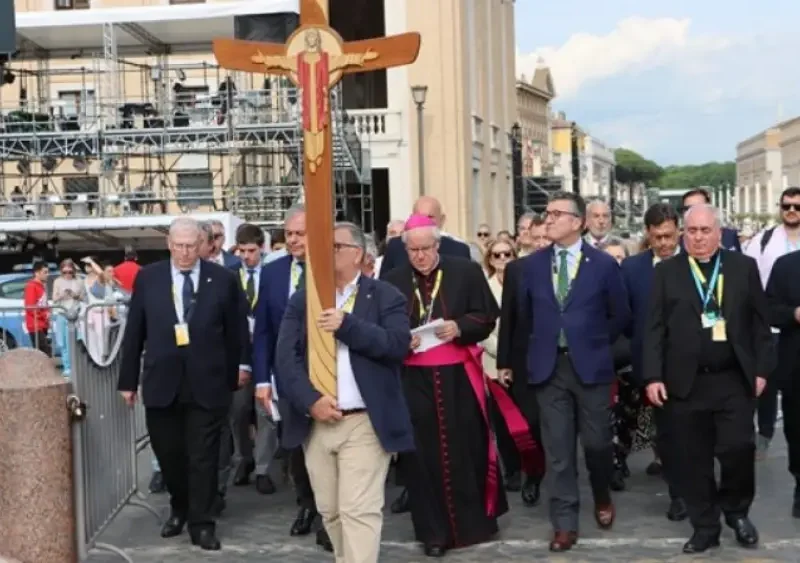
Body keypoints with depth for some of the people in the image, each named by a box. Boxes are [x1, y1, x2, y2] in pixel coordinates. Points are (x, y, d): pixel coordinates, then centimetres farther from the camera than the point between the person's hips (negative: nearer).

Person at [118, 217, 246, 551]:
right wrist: (128, 379, 6)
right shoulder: (148, 278, 3)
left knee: (203, 458, 4)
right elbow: (134, 333, 6)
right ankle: (179, 509, 36)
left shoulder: (223, 279, -1)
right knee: (167, 454, 12)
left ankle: (201, 524, 16)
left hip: (207, 383, -2)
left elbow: (235, 333, 4)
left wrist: (232, 379, 6)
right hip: (161, 382, 2)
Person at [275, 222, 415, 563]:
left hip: (365, 423, -4)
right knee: (329, 509, 12)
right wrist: (310, 400, -14)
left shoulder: (385, 297, 2)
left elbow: (398, 344, -12)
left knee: (359, 510, -8)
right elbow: (286, 356, 0)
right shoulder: (301, 299, 10)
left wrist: (348, 325, -20)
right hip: (315, 423, 4)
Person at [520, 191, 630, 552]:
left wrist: (596, 344, 8)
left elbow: (620, 315, 7)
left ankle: (602, 497, 36)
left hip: (591, 365, -2)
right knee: (557, 449, 3)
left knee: (596, 442, 6)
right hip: (548, 366, 2)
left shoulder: (603, 264, -2)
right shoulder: (532, 264, 5)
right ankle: (565, 523, 10)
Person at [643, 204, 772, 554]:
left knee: (738, 449, -5)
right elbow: (654, 327, 1)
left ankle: (737, 512, 21)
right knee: (693, 459, 4)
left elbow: (760, 322, 6)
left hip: (734, 380, 0)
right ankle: (705, 528, 17)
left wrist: (761, 369, -1)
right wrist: (653, 376, -6)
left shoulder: (744, 267, 7)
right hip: (686, 382, 0)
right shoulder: (666, 272, 5)